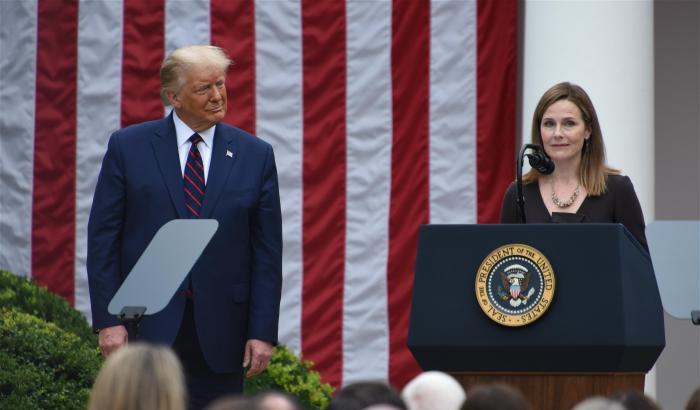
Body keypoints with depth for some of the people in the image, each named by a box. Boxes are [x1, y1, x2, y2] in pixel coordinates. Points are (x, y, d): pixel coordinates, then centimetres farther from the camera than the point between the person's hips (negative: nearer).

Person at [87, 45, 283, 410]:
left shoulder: (255, 155, 6)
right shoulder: (128, 147, 2)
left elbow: (268, 250, 5)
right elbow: (102, 238, 1)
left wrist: (263, 332, -2)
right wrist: (108, 320, -8)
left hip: (220, 331, 1)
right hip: (147, 323, -1)